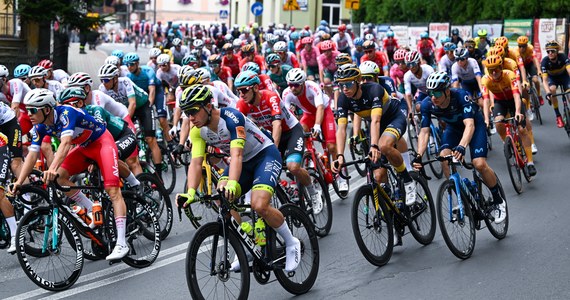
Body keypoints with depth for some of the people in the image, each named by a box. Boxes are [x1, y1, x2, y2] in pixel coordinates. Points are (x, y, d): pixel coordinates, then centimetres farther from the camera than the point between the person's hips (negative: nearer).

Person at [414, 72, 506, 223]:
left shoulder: (460, 96, -37)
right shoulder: (427, 104, -25)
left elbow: (469, 125, -45)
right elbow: (424, 132, -24)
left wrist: (462, 146, -63)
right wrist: (419, 156, -40)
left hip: (475, 124, -4)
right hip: (453, 128, 4)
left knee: (479, 164, -21)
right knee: (444, 158, -24)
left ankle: (498, 201, 3)